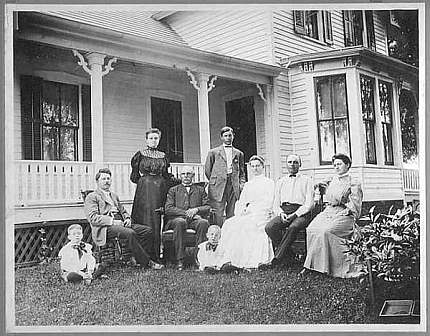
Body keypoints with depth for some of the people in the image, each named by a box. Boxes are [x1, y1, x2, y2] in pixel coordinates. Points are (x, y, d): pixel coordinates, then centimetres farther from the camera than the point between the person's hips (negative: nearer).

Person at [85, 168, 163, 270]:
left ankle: (138, 258, -11)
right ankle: (147, 262, -26)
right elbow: (93, 218, -7)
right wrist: (113, 221, -17)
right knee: (130, 233, -35)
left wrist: (127, 219, 5)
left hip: (121, 223, 7)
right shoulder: (92, 197, 6)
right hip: (105, 227, -7)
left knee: (148, 230, -14)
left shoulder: (114, 196, 30)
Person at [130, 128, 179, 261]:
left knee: (157, 221, 1)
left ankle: (156, 256, 7)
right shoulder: (140, 155, 4)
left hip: (160, 190, 3)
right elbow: (134, 176, 5)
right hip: (144, 190, -3)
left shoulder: (163, 156, 14)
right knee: (146, 220, -7)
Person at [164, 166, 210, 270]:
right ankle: (180, 260, -33)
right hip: (176, 219, -1)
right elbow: (168, 209, 4)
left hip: (195, 219, 1)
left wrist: (196, 210, -10)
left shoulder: (200, 190, 23)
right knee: (180, 222, -37)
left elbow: (208, 207, 11)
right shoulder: (173, 190, 19)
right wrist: (186, 213, -9)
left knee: (204, 222, -33)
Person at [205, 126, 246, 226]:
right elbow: (207, 170, 13)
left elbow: (242, 172, 21)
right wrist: (214, 182, 6)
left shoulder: (239, 154, 20)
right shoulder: (213, 152, 13)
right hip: (218, 187, -2)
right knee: (218, 214, -9)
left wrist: (241, 184, 6)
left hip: (234, 187, 2)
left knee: (232, 214, -1)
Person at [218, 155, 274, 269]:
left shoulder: (269, 183, 9)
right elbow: (240, 202, 20)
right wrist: (241, 210, -3)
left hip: (261, 214, -5)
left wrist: (250, 209, -11)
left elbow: (268, 203, -3)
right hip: (246, 215, 5)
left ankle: (253, 260, -33)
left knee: (247, 225, -35)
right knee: (230, 224, -24)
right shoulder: (248, 184, 27)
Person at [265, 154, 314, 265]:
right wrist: (281, 213, -5)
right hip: (283, 211, 3)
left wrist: (294, 214, -13)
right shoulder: (280, 182, 23)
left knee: (293, 227, -36)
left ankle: (279, 256, -25)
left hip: (301, 213, -3)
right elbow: (275, 204, 18)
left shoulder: (306, 180, 12)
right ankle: (287, 253, -14)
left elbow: (309, 203, 1)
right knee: (269, 227, -26)